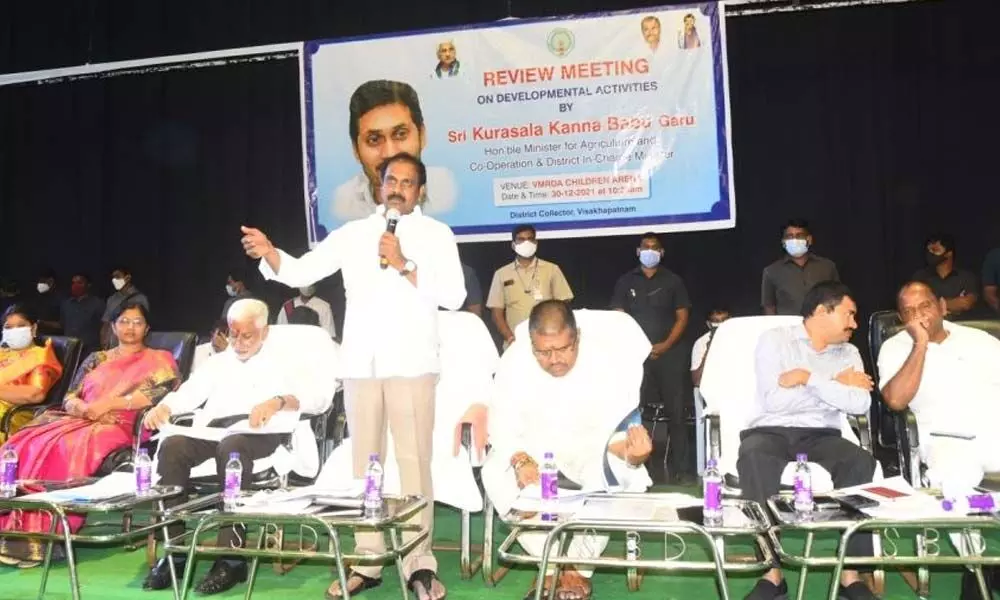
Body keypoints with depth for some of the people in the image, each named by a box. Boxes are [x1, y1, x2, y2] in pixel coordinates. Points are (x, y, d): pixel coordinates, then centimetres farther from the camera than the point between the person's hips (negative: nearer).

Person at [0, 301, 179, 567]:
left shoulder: (159, 360, 10)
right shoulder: (96, 359, 24)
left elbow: (160, 393, -8)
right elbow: (69, 397, 17)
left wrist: (108, 402, -12)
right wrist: (82, 407, -7)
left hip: (116, 425, -5)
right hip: (79, 420, 5)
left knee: (66, 448, -33)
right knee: (24, 445, -23)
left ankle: (41, 539, -33)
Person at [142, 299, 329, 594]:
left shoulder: (281, 362, 13)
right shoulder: (217, 362, 27)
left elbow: (317, 399, -3)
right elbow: (188, 394, 13)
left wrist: (278, 402, -21)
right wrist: (163, 407, -9)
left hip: (258, 435, -4)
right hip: (211, 431, 4)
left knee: (231, 446, -37)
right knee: (172, 445, -26)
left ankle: (231, 557, -33)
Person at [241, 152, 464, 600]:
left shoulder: (436, 234, 4)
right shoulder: (352, 233, 12)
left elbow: (454, 296, -6)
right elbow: (300, 272, 6)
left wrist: (404, 265, -14)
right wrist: (269, 253, -13)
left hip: (411, 363, -3)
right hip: (360, 363, 4)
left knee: (414, 462, -2)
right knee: (364, 463, 9)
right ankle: (367, 563, 20)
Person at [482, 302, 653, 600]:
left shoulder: (606, 358, -25)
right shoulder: (514, 360, -20)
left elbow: (619, 425, -22)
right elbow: (502, 421, -15)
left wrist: (630, 451, -47)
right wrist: (520, 459, -36)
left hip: (591, 443, -1)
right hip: (534, 443, 1)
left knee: (619, 476, -32)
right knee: (495, 473, -26)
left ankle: (578, 567, -8)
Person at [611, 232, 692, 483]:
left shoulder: (673, 281, 8)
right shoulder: (626, 281, 8)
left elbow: (682, 317, 5)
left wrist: (665, 345, -8)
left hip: (670, 354, 0)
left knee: (676, 412, 0)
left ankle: (682, 469, 5)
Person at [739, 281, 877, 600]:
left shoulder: (848, 353, 15)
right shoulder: (775, 339, 2)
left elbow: (860, 403, -4)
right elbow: (773, 400, -12)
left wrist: (810, 378, -10)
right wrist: (835, 385, -3)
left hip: (821, 436, 4)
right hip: (770, 431, -3)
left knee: (862, 462, -28)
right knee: (754, 456, -37)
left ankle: (851, 573, -18)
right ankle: (772, 573, -28)